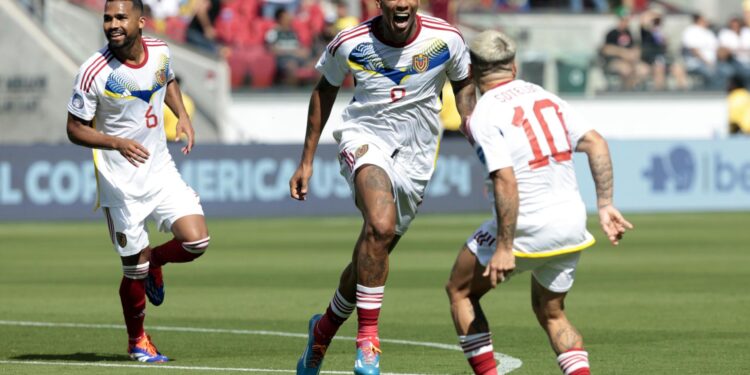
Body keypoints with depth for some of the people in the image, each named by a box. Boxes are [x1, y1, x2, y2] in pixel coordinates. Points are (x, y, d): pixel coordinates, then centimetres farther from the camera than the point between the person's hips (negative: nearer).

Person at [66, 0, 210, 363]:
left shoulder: (160, 52, -2)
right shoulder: (94, 73, -17)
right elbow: (75, 129, -11)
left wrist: (183, 116, 5)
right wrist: (116, 143, -27)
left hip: (162, 170, 4)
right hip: (121, 182, -4)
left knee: (196, 242, -12)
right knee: (135, 270, 1)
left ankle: (154, 260, 23)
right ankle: (137, 340, 26)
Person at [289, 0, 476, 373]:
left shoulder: (446, 39, -12)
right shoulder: (350, 43, -12)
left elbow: (463, 84, 10)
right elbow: (325, 90, 7)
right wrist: (307, 161, 9)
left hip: (414, 160, 3)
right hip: (365, 140, -3)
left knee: (372, 257, 9)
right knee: (381, 224, -32)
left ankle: (324, 329, 38)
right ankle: (367, 339, -24)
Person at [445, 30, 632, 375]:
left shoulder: (483, 115, -11)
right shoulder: (546, 97, 10)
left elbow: (506, 181, -21)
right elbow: (596, 144, 4)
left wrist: (504, 247, -20)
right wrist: (605, 205, 6)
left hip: (526, 227, -6)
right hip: (572, 223, 6)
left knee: (460, 291, 15)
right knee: (551, 313, 23)